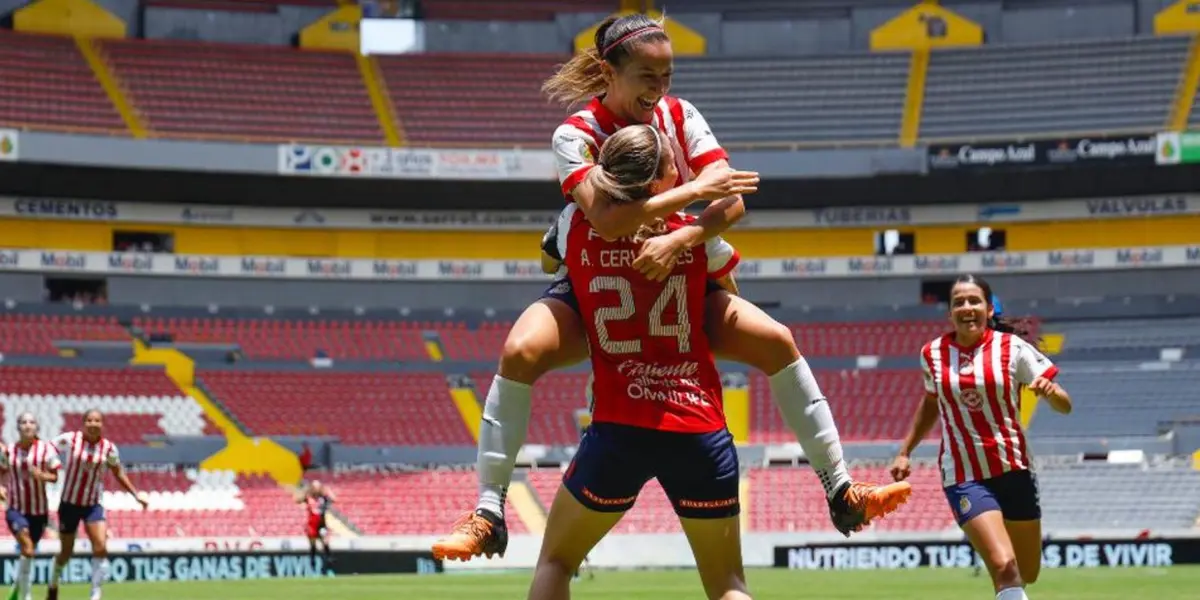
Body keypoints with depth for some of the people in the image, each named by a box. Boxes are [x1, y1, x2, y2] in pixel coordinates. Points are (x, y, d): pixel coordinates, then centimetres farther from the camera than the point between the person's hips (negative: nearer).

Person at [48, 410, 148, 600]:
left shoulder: (109, 448, -4)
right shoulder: (69, 440, -11)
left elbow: (118, 473, 12)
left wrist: (136, 494, 10)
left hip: (93, 505, 1)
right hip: (69, 504, -1)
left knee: (101, 548, -17)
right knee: (66, 552, 10)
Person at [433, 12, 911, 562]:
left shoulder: (680, 116, -5)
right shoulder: (576, 135, -17)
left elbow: (732, 201, -17)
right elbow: (605, 219, -35)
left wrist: (679, 240, -34)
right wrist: (695, 191, -31)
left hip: (679, 283, 3)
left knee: (778, 342, -14)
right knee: (520, 351, -31)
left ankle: (841, 492, -4)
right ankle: (488, 514, -26)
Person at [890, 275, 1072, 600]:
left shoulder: (1012, 347, -5)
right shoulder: (933, 354, 1)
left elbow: (1065, 405, -6)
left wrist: (1049, 390, -28)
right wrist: (905, 452, 16)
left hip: (1014, 470, 1)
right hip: (964, 477, -1)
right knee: (1005, 568, -21)